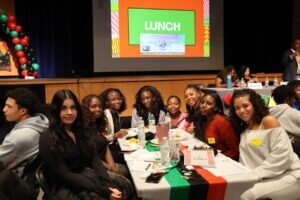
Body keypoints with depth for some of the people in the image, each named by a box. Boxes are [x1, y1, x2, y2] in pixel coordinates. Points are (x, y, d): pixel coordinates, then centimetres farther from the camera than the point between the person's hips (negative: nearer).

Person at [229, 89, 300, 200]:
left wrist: (255, 174, -17)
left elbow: (281, 156, -16)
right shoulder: (243, 129, 14)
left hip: (288, 175, -6)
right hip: (265, 178, 6)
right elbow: (245, 161, 8)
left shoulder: (269, 121, -7)